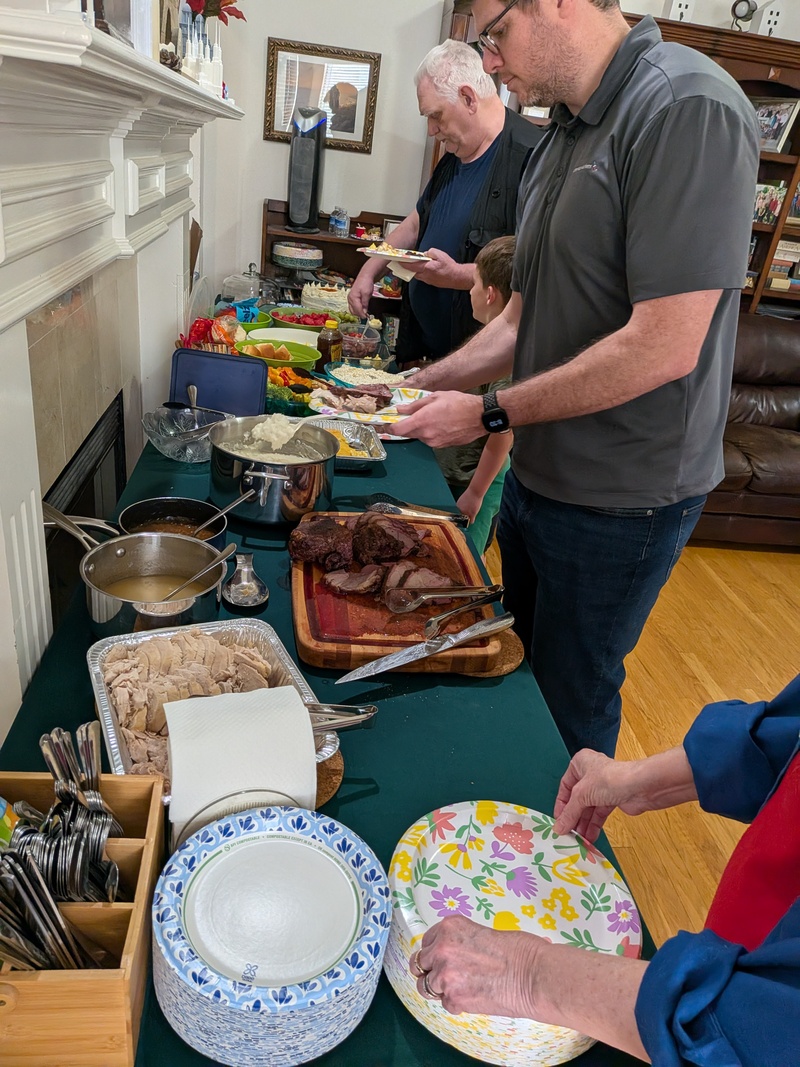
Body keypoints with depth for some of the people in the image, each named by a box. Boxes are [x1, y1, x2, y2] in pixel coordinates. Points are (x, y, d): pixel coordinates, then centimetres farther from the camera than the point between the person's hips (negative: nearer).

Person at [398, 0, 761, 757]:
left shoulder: (688, 109, -18)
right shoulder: (562, 136, 10)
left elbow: (666, 345, -25)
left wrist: (491, 413, -18)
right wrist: (421, 388, 5)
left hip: (621, 497, -8)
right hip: (538, 476, 9)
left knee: (570, 702, 10)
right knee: (518, 672, 23)